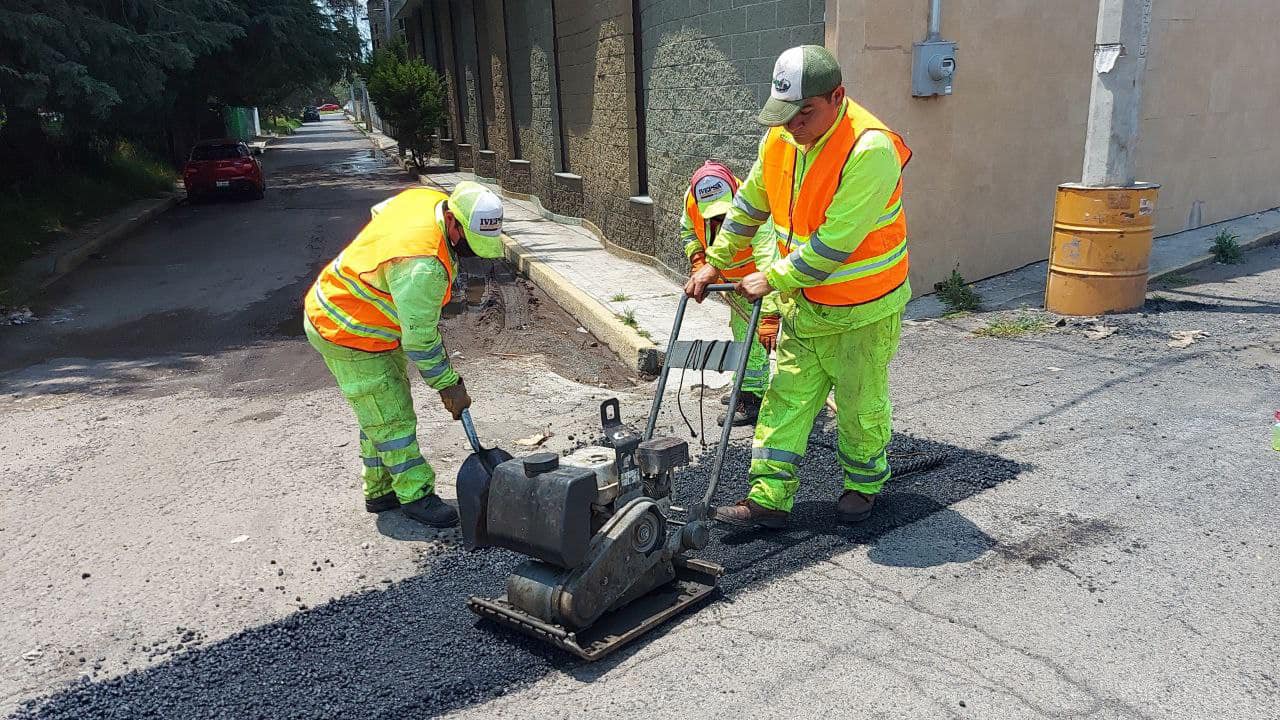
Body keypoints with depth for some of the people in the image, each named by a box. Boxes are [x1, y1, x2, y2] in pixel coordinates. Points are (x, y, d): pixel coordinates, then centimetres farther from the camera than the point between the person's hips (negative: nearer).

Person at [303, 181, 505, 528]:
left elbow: (379, 211, 13)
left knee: (381, 412, 18)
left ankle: (382, 491, 30)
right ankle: (416, 496, 11)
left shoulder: (428, 197, -9)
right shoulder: (424, 266, -36)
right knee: (392, 419, -2)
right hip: (348, 335, -10)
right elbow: (420, 339, -28)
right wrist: (449, 385, -17)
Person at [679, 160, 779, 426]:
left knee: (752, 336, -10)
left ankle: (753, 399, 2)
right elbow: (688, 230, 1)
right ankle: (747, 387, 37)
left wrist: (769, 316, -56)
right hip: (732, 277, 7)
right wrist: (698, 259, -16)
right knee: (739, 331, 20)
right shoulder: (692, 199, -23)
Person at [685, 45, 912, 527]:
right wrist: (714, 264, 11)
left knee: (860, 404, 10)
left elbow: (834, 243, -28)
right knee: (786, 399, 6)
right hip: (804, 302, 6)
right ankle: (769, 498, 13)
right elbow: (748, 206, 11)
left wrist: (773, 279, -19)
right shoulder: (780, 139, -3)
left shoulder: (869, 149, -27)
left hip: (863, 307, -6)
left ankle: (864, 484, 33)